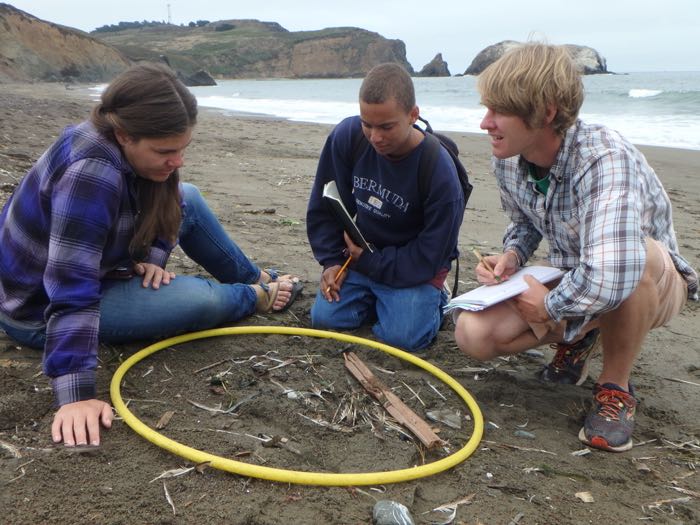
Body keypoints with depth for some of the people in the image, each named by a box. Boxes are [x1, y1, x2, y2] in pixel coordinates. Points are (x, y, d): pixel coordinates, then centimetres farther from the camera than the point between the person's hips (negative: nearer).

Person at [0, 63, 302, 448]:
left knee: (188, 201, 6)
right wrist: (77, 394, -42)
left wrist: (151, 257, -12)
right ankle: (257, 296, 12)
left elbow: (162, 211, 7)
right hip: (42, 308, -9)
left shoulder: (121, 149, -10)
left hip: (93, 266, 9)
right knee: (201, 300, -23)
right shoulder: (91, 174, -35)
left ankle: (256, 280, 20)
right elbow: (72, 294, -40)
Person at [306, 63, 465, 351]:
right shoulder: (346, 136, -15)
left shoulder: (440, 173, -27)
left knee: (402, 335, -23)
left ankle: (434, 299, 10)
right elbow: (323, 206, 1)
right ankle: (375, 296, 16)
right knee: (324, 317, -13)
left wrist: (367, 262, -18)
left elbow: (428, 258, -20)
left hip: (417, 268, -4)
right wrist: (331, 260, -5)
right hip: (362, 252, 4)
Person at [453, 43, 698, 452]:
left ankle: (616, 388, -14)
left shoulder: (606, 160, -34)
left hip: (653, 285, -5)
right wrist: (512, 256, -10)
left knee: (630, 260, -42)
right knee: (473, 334, -17)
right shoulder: (508, 162, -10)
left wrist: (549, 305, -29)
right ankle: (578, 337, 13)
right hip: (570, 287, 6)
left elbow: (610, 278, -49)